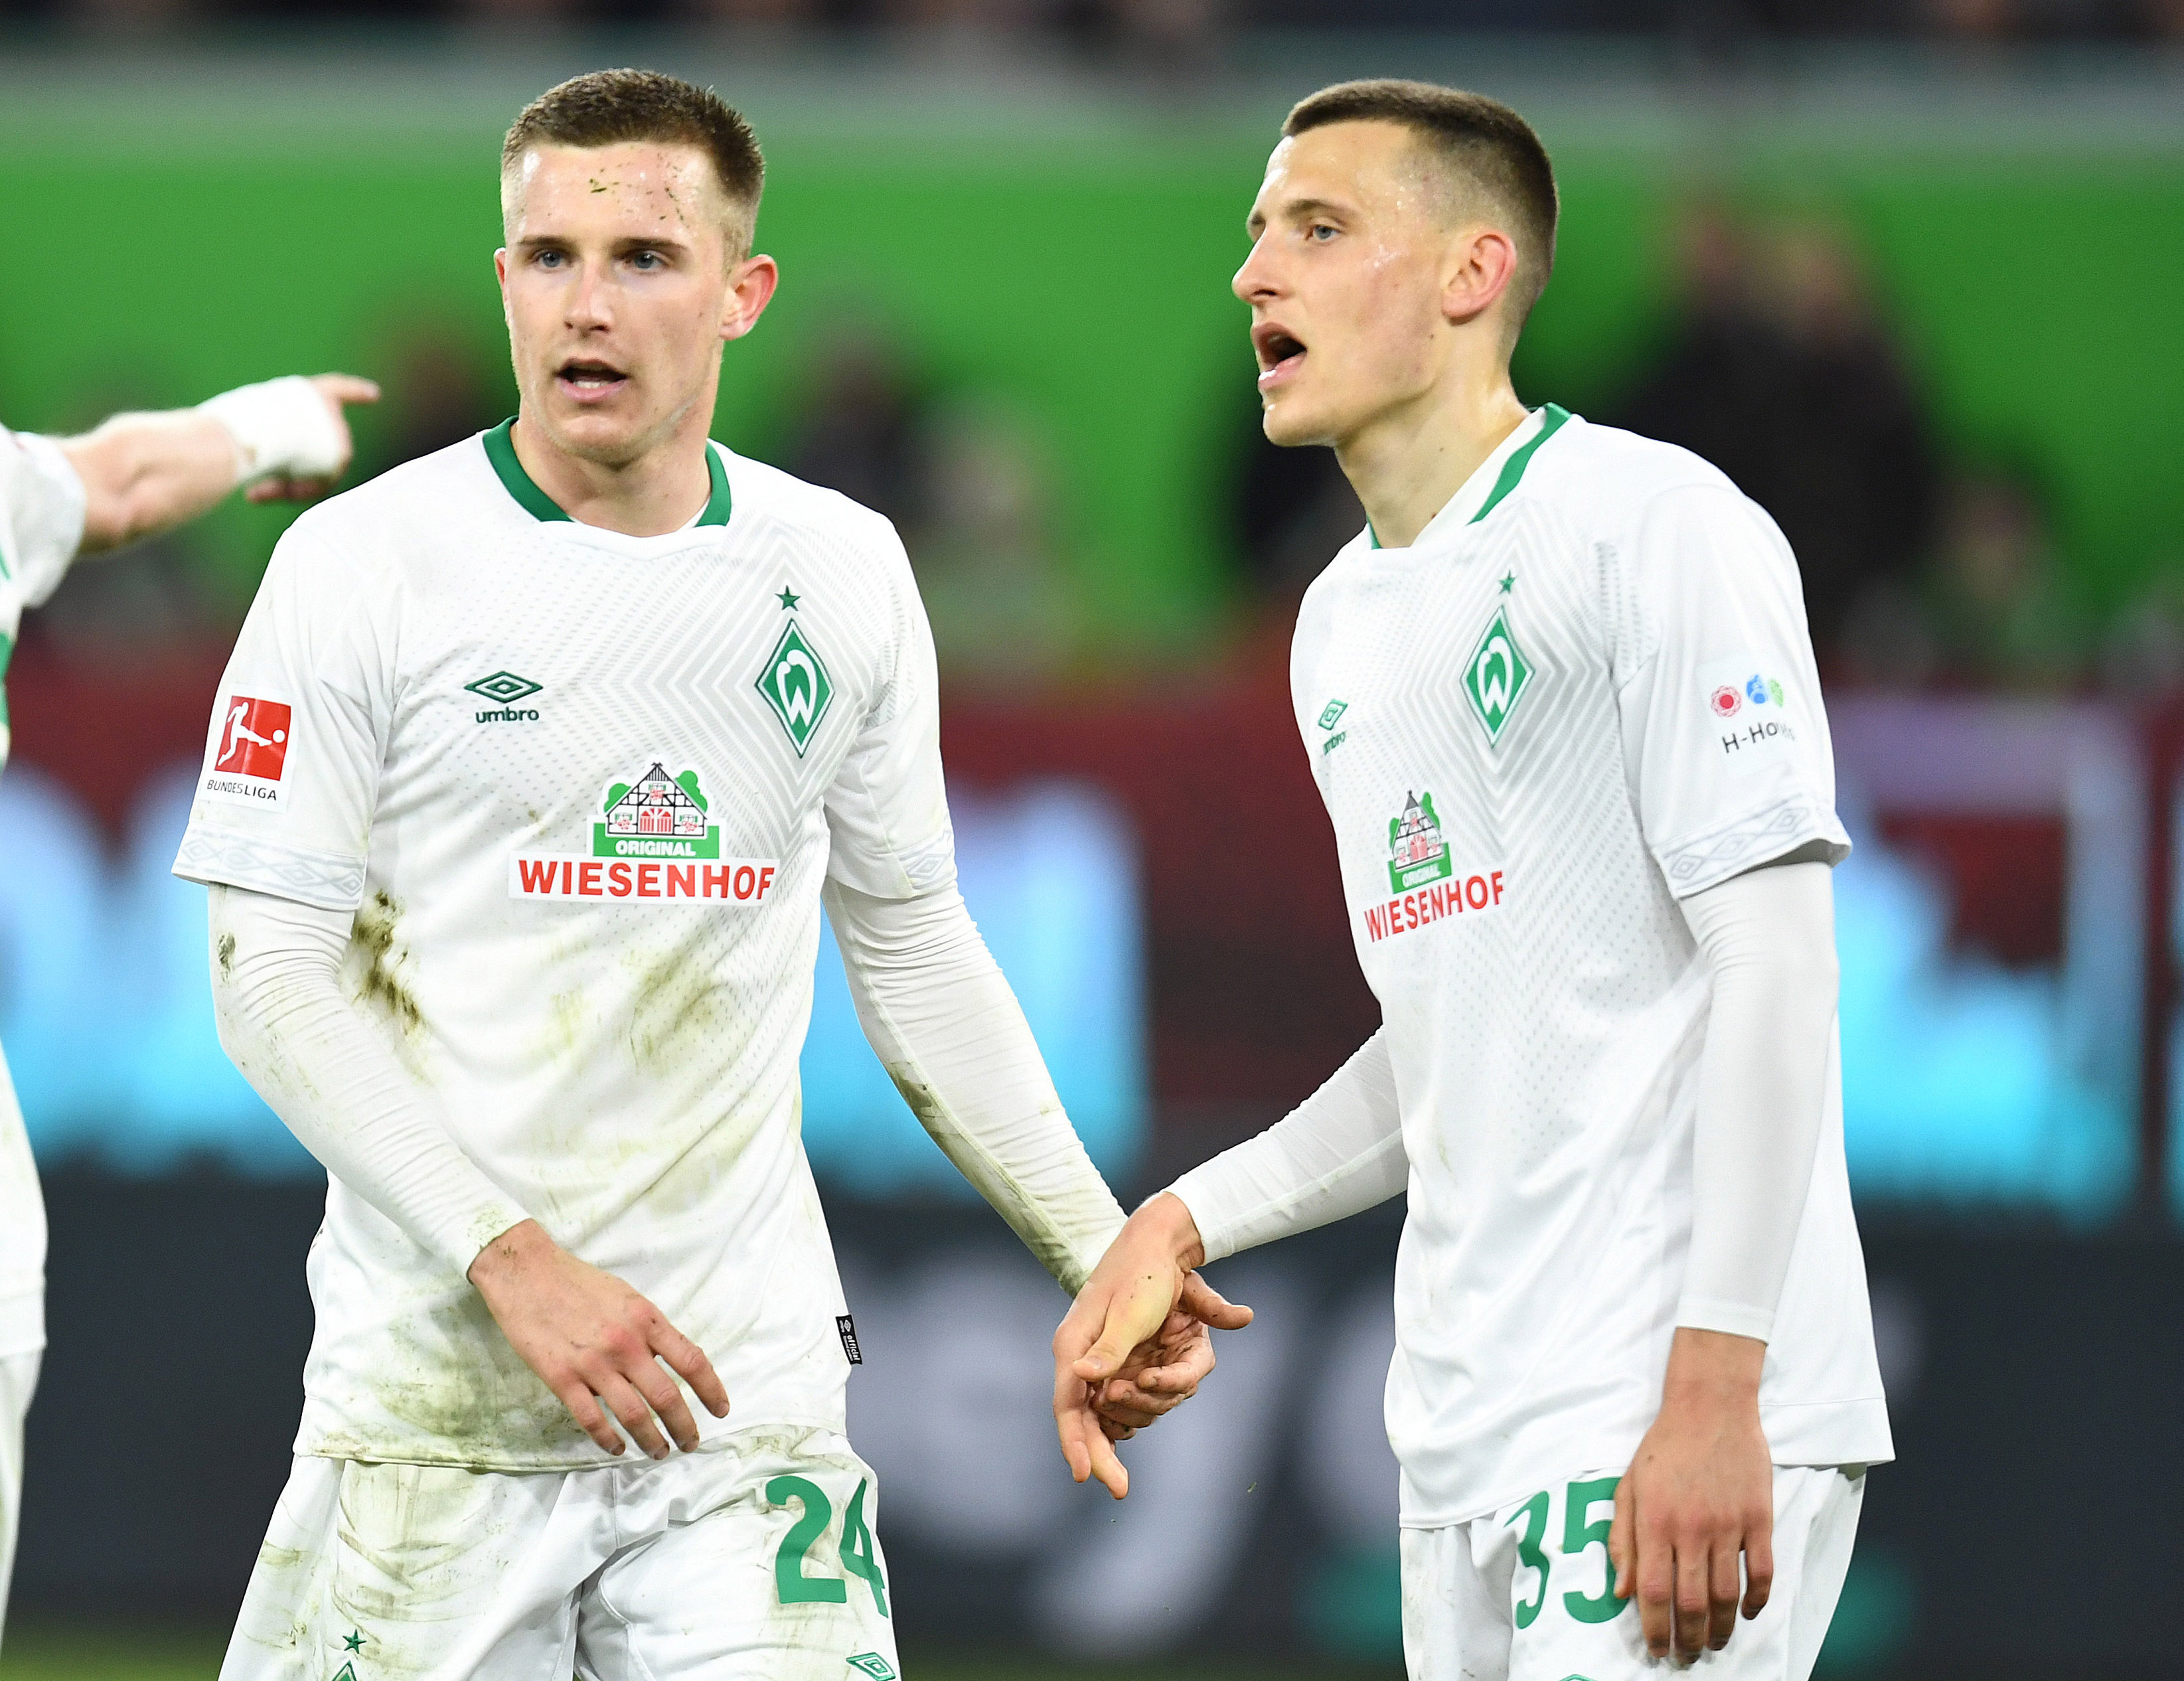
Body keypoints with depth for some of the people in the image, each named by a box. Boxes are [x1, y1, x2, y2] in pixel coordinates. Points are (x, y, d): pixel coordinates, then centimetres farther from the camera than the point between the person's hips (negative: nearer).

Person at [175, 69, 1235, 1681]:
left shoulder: (842, 571, 8)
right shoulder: (366, 564, -3)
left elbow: (915, 949, 19)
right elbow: (273, 977, -6)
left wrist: (1099, 1254, 14)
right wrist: (514, 1261, -16)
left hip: (751, 1392, 2)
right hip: (435, 1405, -2)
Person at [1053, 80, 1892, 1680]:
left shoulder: (1654, 524, -7)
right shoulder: (1342, 622, 19)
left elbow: (1776, 960, -13)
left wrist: (1711, 1390, -20)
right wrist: (1184, 1227, 11)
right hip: (1471, 1441, 8)